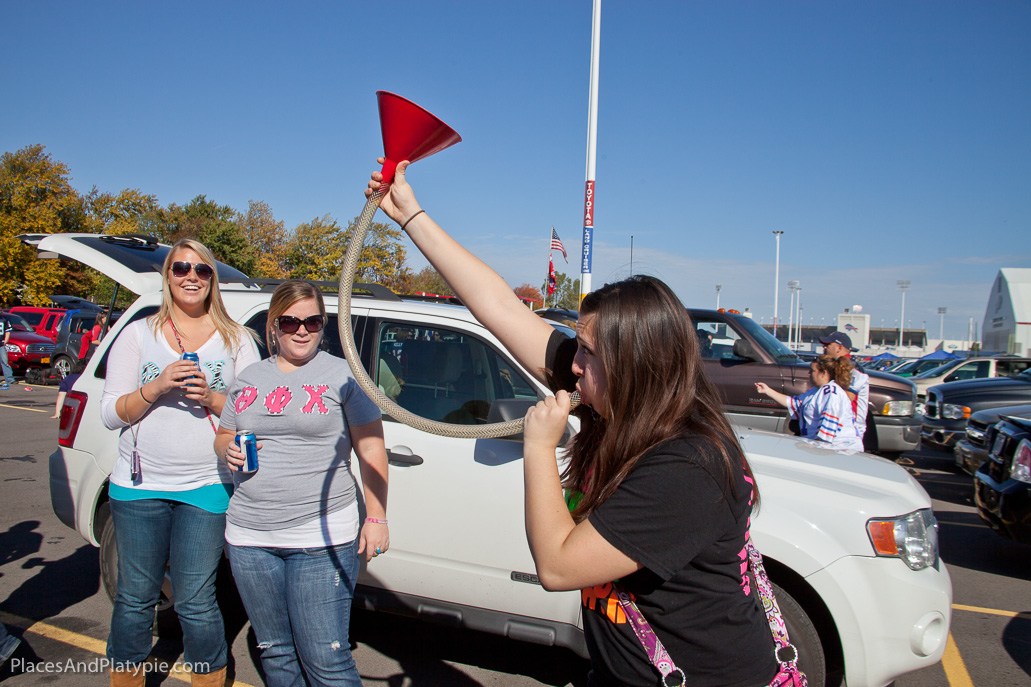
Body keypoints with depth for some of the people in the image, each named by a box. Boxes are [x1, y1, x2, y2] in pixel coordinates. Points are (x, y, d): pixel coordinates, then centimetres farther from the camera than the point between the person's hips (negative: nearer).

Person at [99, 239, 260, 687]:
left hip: (207, 486, -1)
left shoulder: (235, 339, 5)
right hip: (139, 486, 1)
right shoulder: (139, 334, 6)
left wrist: (211, 397, -14)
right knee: (135, 598, 12)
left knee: (195, 602, 2)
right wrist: (159, 386, -15)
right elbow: (111, 414, 2)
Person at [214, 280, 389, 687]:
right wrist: (230, 450, -2)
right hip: (250, 536, 5)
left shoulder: (342, 375, -1)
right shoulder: (249, 379, 13)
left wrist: (376, 518, -7)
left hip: (321, 538, -5)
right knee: (274, 651, 16)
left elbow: (371, 449, -1)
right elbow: (223, 437, 22)